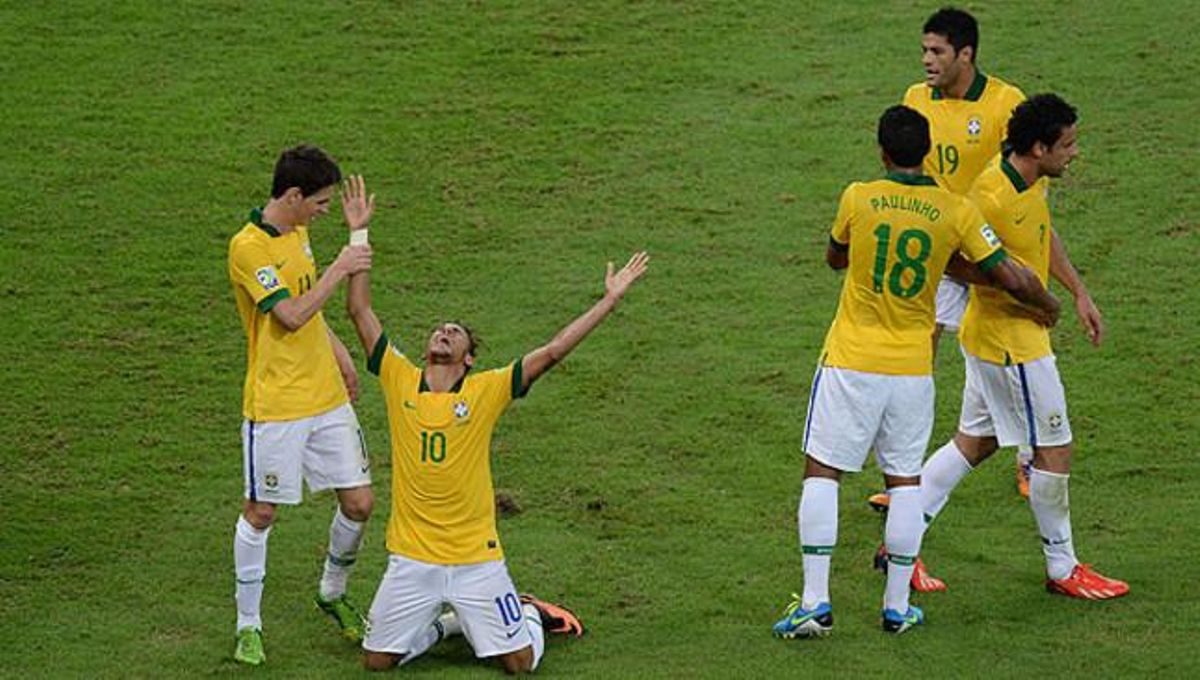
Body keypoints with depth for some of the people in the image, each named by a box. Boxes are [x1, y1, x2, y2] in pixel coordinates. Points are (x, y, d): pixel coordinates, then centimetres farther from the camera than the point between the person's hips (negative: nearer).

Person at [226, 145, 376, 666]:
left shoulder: (296, 233, 10)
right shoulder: (248, 247, -18)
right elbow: (291, 315, -24)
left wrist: (339, 354, 23)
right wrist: (339, 269, -19)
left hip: (327, 396, 7)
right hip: (275, 404, -7)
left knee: (358, 502, 6)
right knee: (261, 512, 2)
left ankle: (333, 594, 30)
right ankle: (248, 626, 15)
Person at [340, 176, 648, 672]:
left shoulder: (487, 389, -3)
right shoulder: (400, 381, 1)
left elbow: (554, 350, -6)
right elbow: (360, 311, 0)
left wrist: (611, 299, -9)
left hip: (475, 558, -1)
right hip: (411, 560, 1)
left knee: (519, 662, 0)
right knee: (378, 660, 1)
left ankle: (529, 615, 34)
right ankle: (442, 626, 28)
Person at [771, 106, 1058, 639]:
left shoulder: (857, 199, -7)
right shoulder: (955, 211, -4)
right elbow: (1012, 278, -4)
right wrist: (1047, 305, 17)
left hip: (851, 360, -2)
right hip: (912, 367, 2)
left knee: (822, 471, 4)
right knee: (905, 480, 13)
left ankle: (815, 601, -2)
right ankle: (897, 606, 15)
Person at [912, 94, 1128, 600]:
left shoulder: (1033, 183, 2)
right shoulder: (993, 198, -27)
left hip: (1001, 338, 10)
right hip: (1012, 342, -10)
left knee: (975, 442, 16)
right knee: (1054, 450, 2)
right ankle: (1062, 569, 15)